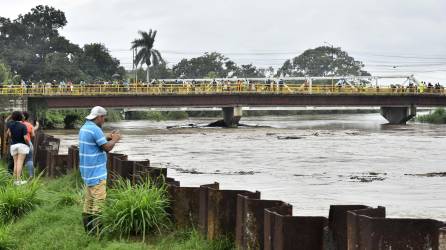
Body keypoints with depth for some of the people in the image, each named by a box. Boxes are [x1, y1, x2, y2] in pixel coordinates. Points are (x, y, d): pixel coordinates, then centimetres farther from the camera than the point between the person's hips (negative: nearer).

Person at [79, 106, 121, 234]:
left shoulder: (84, 128, 12)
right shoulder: (95, 130, -19)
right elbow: (107, 148, -17)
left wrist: (108, 138, 15)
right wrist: (115, 140, 0)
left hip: (88, 170, 10)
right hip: (96, 171, -10)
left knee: (89, 197, 14)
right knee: (99, 199, -7)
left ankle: (87, 226, 17)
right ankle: (96, 227, -8)